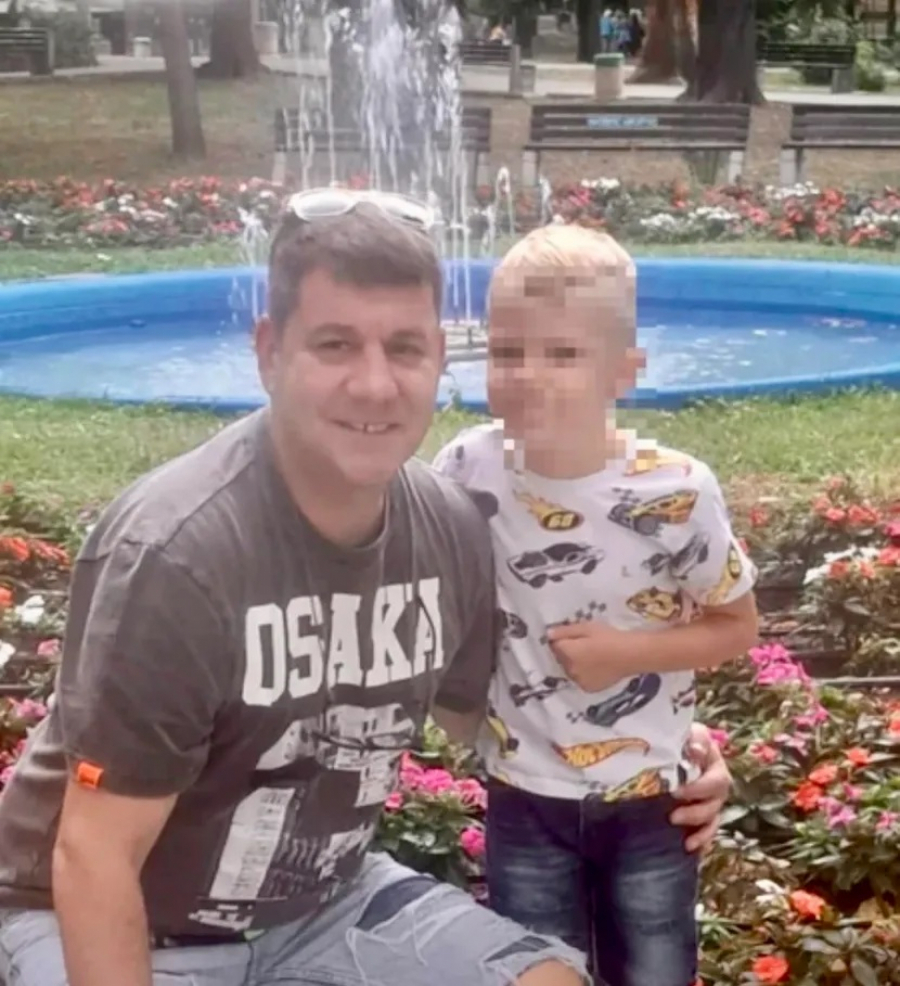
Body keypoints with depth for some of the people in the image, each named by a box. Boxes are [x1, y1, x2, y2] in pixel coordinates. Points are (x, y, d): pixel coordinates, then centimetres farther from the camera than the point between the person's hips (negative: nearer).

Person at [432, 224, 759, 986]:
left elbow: (737, 625, -5)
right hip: (524, 802, 1)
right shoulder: (469, 470, -14)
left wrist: (630, 650, -19)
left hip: (649, 802, -1)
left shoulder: (677, 493, -19)